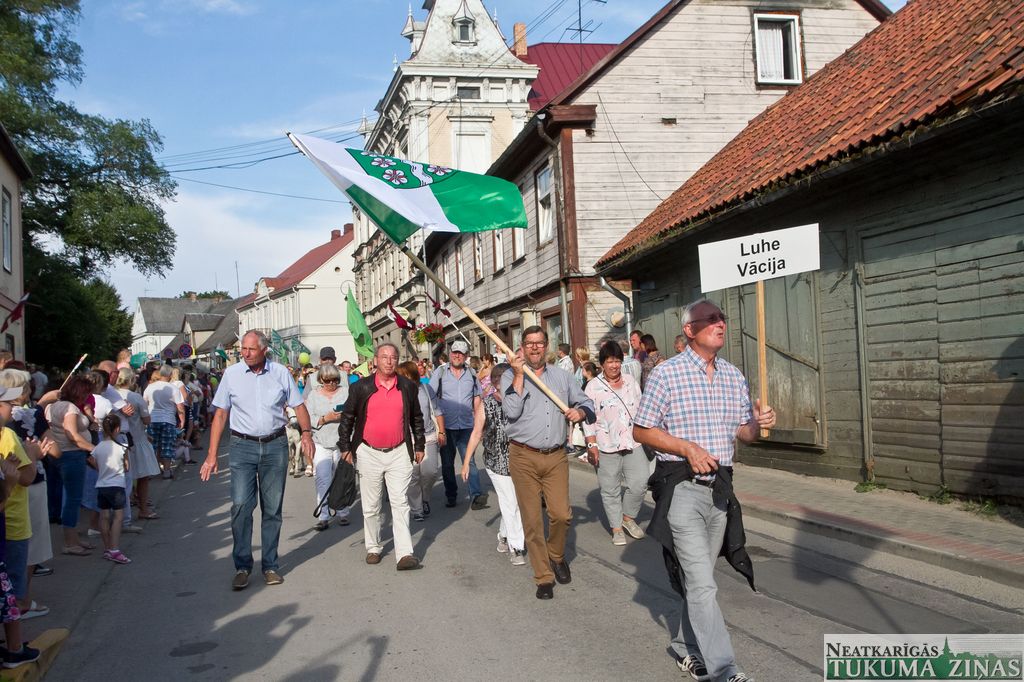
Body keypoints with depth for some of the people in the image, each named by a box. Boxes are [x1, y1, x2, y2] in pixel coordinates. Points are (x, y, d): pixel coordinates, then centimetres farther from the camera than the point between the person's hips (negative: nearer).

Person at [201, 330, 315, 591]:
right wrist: (212, 455, 0)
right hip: (242, 445, -1)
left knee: (272, 508, 6)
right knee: (240, 505, -9)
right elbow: (220, 414, 4)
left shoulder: (280, 373, 3)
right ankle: (242, 566, 3)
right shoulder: (232, 374, 2)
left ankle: (270, 565, 17)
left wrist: (306, 432, -10)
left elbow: (298, 405, 8)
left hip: (275, 445, 1)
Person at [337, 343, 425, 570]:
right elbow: (347, 417, 5)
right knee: (371, 506, 10)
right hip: (369, 453, 0)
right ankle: (373, 548, 25)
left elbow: (417, 418, 14)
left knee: (400, 503, -5)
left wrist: (419, 446, 13)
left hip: (399, 453, 0)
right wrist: (345, 447, 1)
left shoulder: (408, 387, 4)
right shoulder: (361, 387, -1)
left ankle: (405, 554, -7)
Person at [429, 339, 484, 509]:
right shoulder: (440, 372, -1)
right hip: (446, 426, 0)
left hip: (466, 426, 1)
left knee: (469, 461, -9)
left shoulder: (471, 374, 7)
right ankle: (451, 496, 21)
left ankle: (475, 495, -16)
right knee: (447, 463, 9)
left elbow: (476, 398, 15)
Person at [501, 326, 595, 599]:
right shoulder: (511, 377, 4)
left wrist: (580, 412, -4)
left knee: (561, 514, -5)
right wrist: (519, 376, -13)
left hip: (556, 456, 2)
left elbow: (586, 403, 19)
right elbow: (511, 412, -11)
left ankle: (556, 556, 25)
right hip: (523, 457, -2)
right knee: (532, 519, 0)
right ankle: (544, 577, 11)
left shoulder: (562, 376, 13)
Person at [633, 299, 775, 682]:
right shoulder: (667, 373, -8)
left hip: (720, 488, 6)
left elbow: (743, 432, 16)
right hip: (683, 488, -6)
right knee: (702, 584, -9)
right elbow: (641, 430, -5)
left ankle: (687, 648, 32)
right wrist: (687, 447, -17)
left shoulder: (734, 377, 10)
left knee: (699, 578, 16)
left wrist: (758, 424, -7)